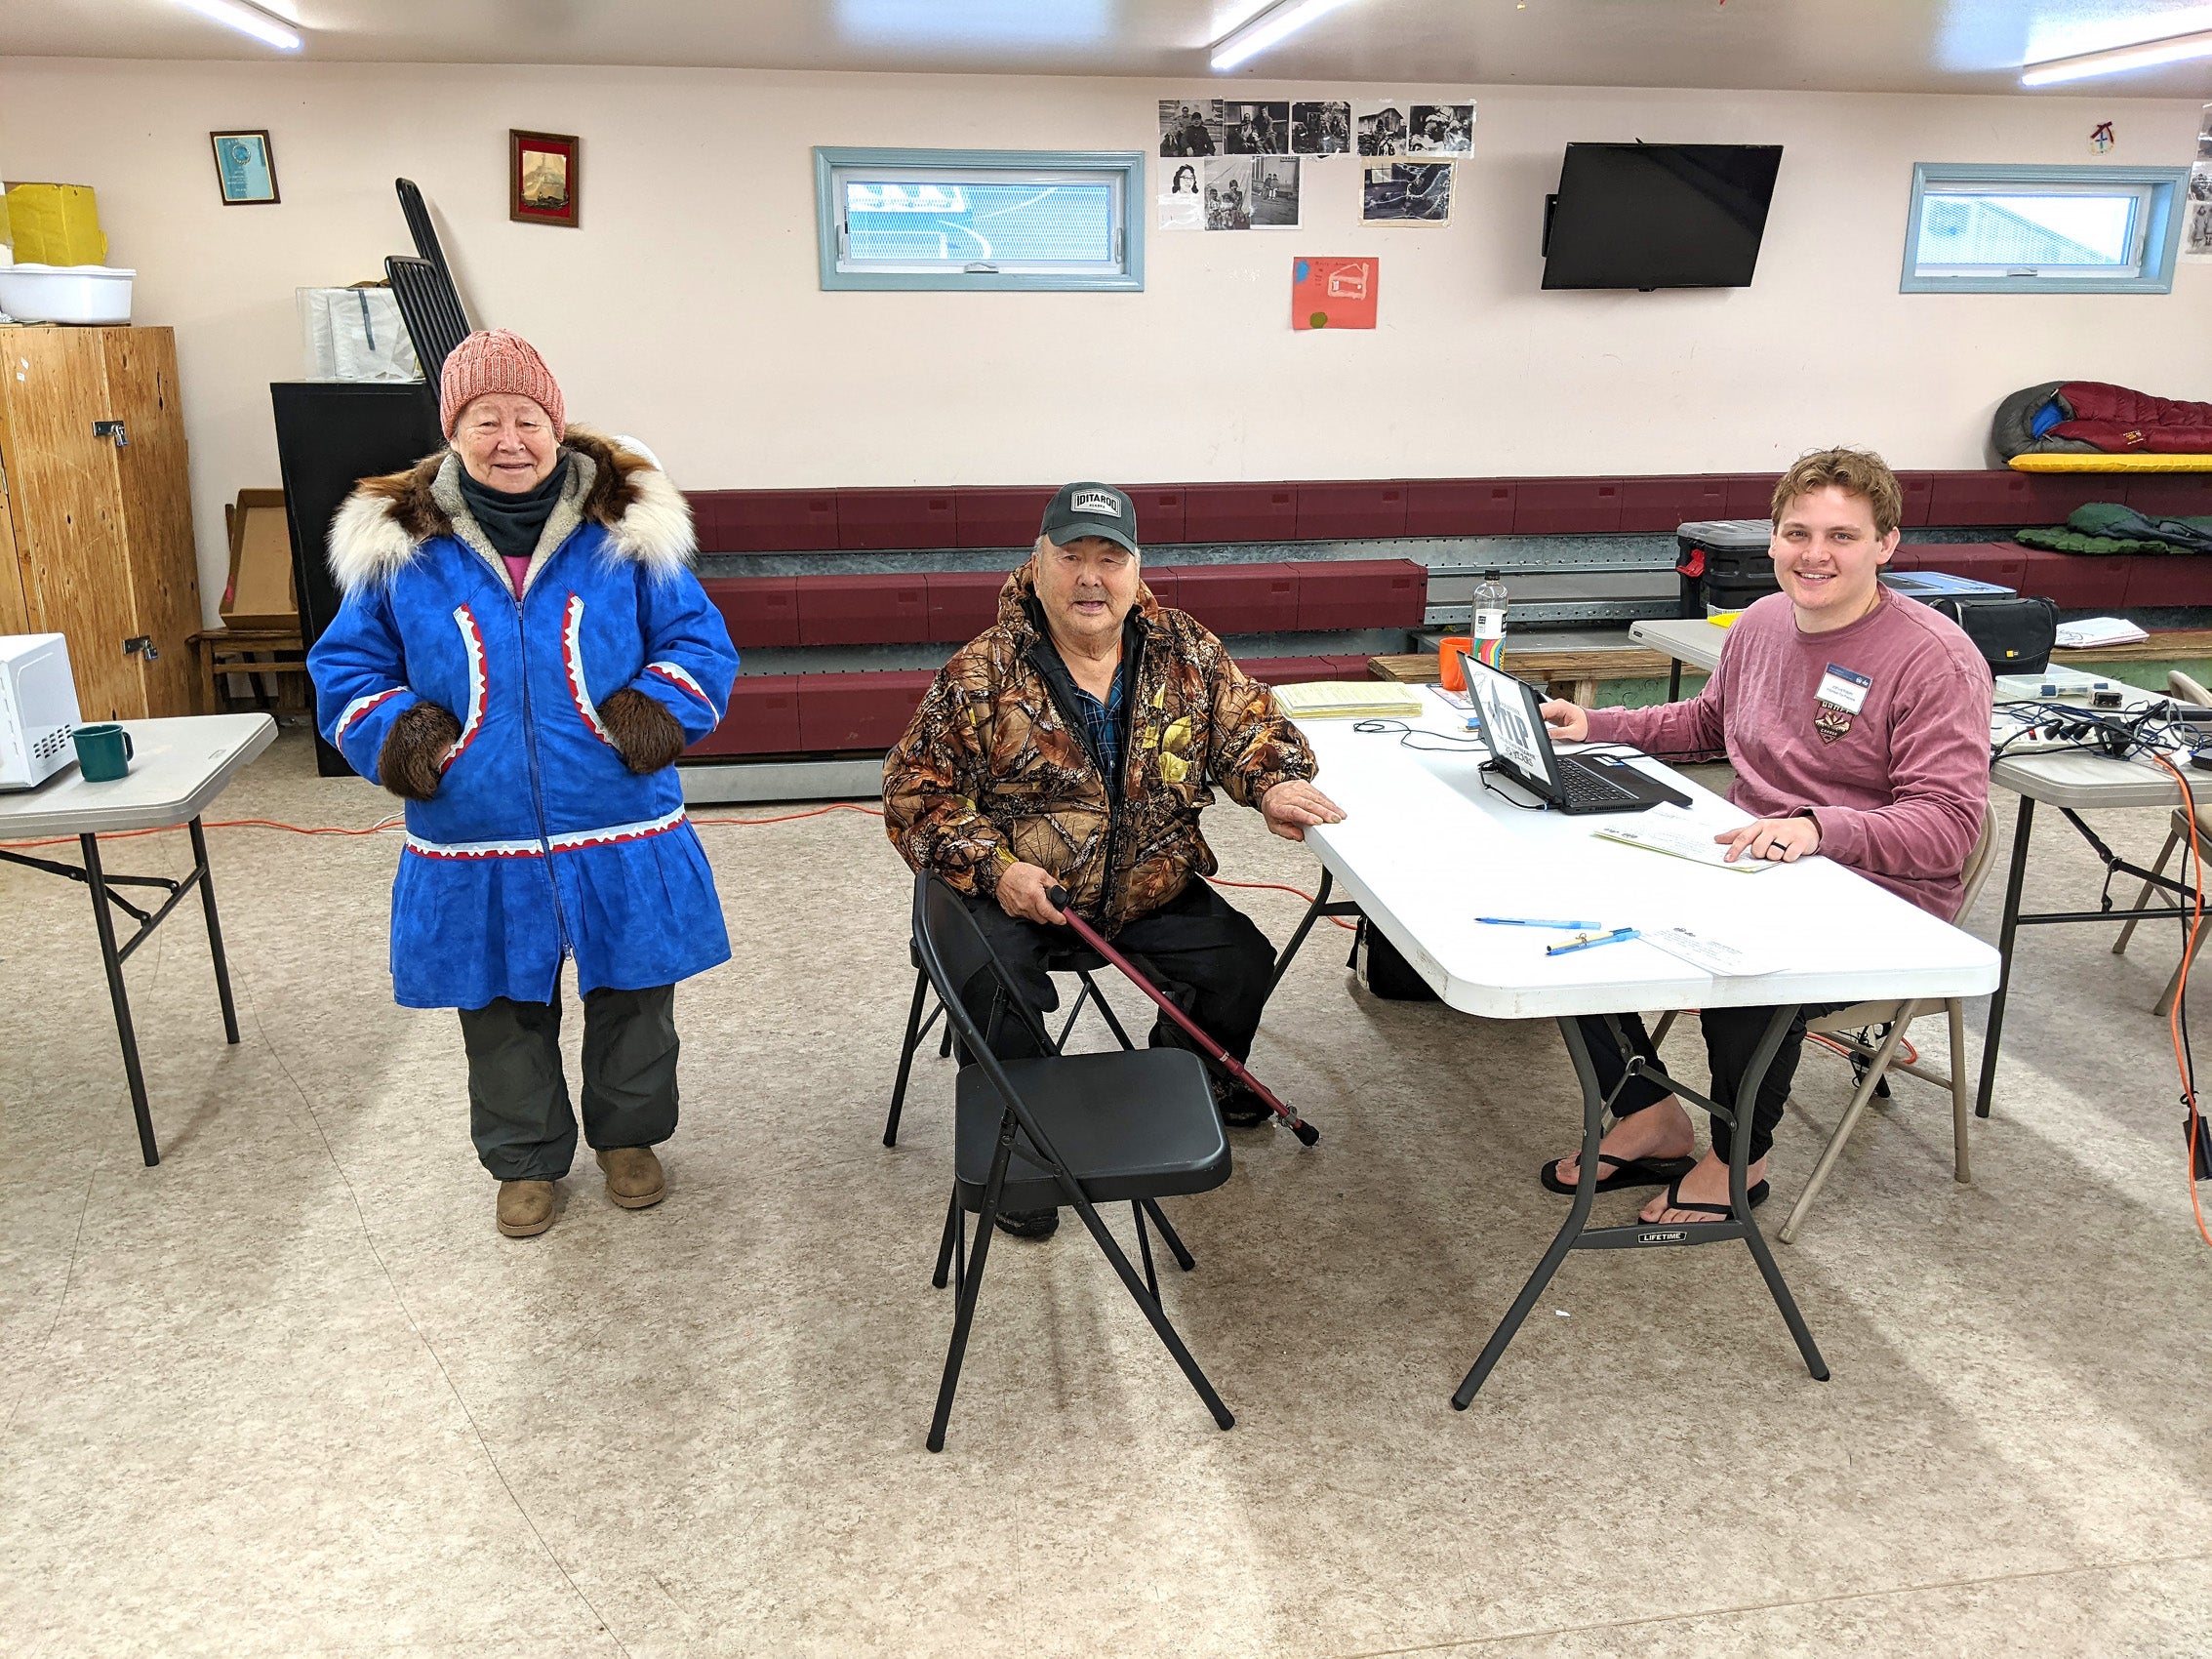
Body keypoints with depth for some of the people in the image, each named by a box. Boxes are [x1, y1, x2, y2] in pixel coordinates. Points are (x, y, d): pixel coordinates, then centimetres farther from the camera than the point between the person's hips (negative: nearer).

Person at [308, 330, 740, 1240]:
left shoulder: (626, 525, -4)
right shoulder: (398, 538, -1)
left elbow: (699, 640, 2)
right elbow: (346, 663, 8)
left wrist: (660, 706, -16)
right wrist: (393, 730, -11)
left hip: (622, 836, 0)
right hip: (474, 851, 1)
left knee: (633, 999, 15)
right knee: (504, 1013, 16)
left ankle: (629, 1136, 41)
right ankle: (526, 1159, 38)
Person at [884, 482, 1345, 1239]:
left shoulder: (1185, 651, 1)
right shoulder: (983, 672, -9)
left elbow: (1250, 724, 10)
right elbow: (916, 789, -6)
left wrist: (1275, 782, -13)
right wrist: (992, 865, -19)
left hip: (1148, 888, 4)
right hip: (1016, 892, -3)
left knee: (1244, 962, -9)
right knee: (996, 985, -30)